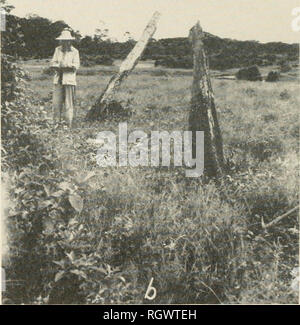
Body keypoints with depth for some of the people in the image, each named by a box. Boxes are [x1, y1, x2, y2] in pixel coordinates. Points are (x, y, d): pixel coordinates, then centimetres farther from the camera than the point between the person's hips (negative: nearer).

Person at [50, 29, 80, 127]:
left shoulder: (74, 51, 3)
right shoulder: (57, 50, 13)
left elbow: (76, 65, -6)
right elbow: (53, 63, 9)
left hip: (69, 80, -3)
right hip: (58, 80, 3)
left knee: (69, 104, -4)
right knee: (56, 102, 0)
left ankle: (69, 125, 0)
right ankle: (56, 123, 8)